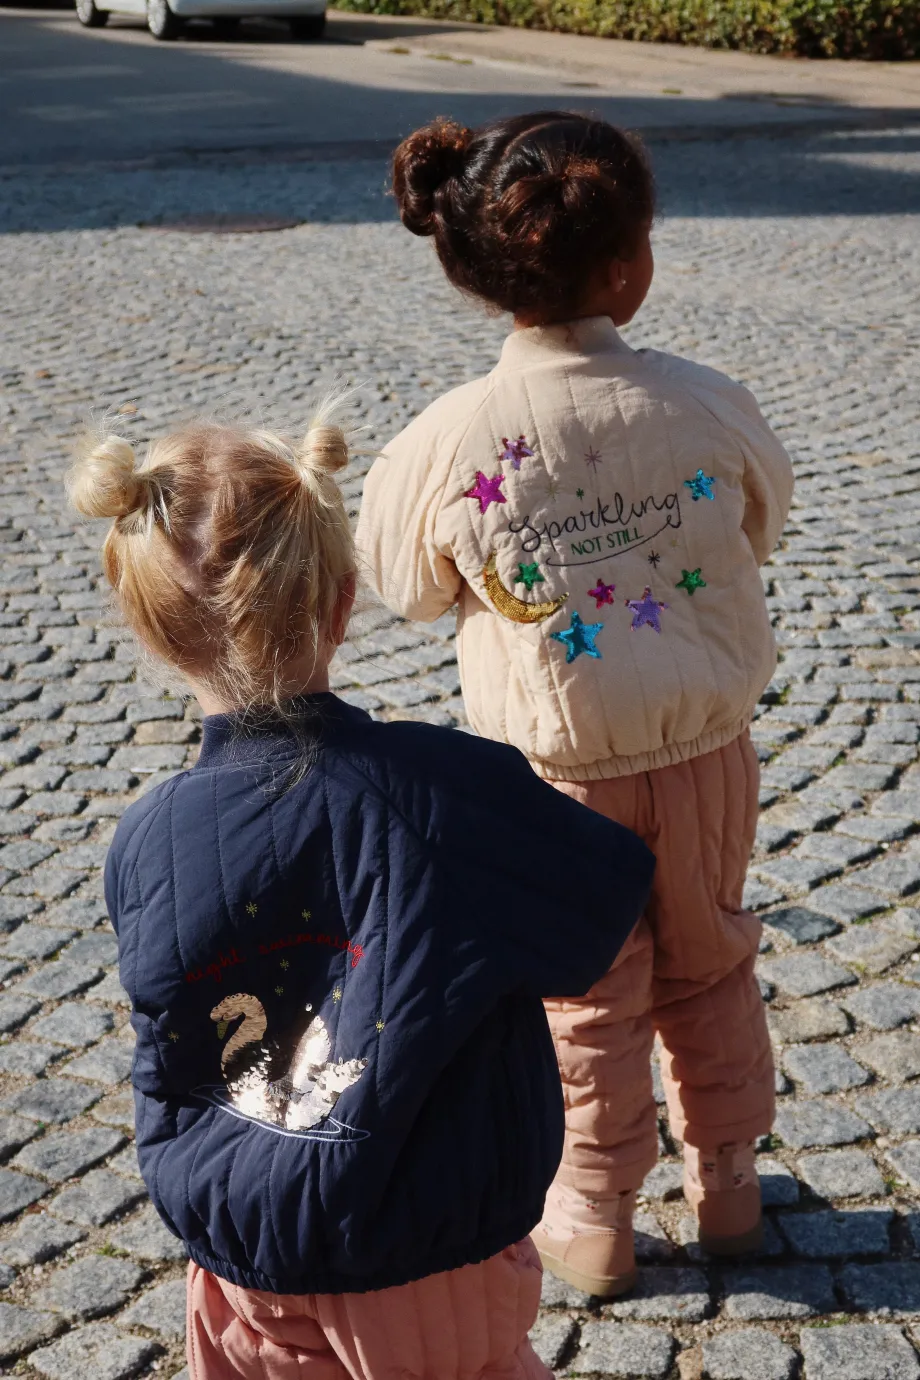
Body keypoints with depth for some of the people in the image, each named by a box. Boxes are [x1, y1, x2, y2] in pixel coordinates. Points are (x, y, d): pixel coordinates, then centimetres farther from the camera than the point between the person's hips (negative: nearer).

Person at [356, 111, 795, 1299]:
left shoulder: (448, 441, -22)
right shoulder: (707, 407, -18)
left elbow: (407, 585, -4)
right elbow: (763, 528, 2)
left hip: (559, 768, -1)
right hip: (706, 752, 1)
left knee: (591, 998, 19)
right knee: (711, 967, 24)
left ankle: (594, 1222, 36)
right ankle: (727, 1181, 42)